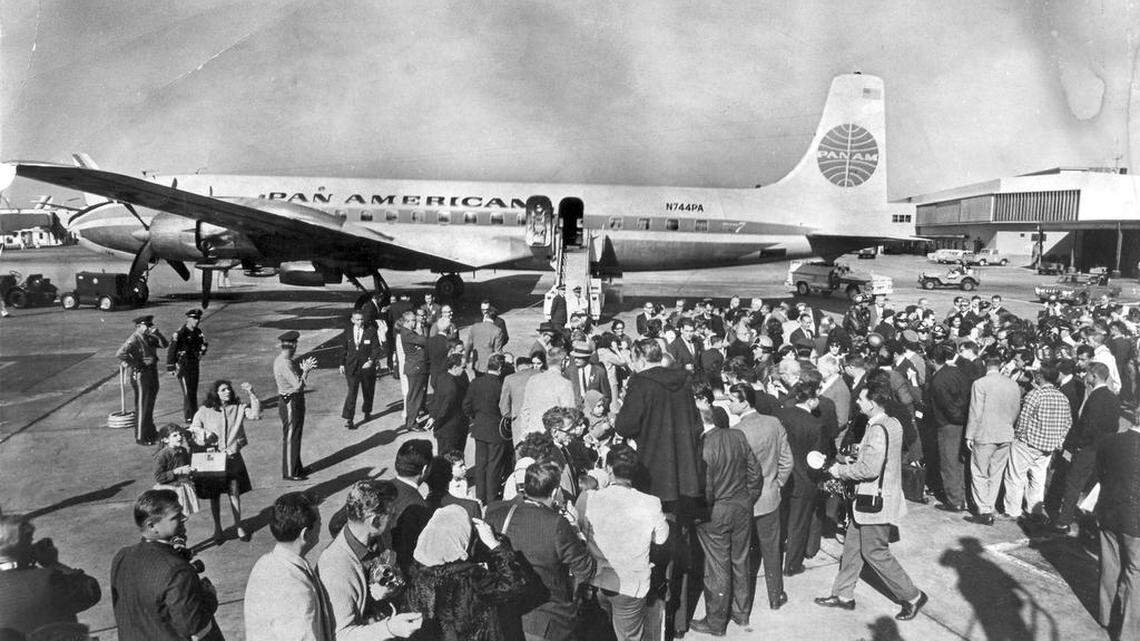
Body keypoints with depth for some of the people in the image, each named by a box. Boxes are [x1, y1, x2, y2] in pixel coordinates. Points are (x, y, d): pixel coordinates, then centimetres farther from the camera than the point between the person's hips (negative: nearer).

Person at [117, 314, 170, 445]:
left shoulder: (149, 338, 9)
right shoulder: (134, 339, -16)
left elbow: (165, 344, 9)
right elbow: (120, 354, -27)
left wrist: (157, 333, -4)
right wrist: (134, 364, -20)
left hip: (152, 374, 8)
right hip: (141, 375, -8)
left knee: (150, 405, 19)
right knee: (141, 407, -2)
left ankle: (150, 432, 32)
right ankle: (140, 437, 5)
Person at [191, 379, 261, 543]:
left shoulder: (238, 408, -1)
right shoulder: (204, 411, -3)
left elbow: (256, 414, -14)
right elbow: (193, 428, 5)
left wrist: (251, 394, -22)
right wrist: (202, 434, -16)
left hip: (233, 457, 1)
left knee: (234, 493, 4)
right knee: (214, 495, 9)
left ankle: (238, 526, 20)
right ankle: (217, 528, 27)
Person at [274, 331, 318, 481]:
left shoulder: (280, 359, 8)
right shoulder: (285, 364, -24)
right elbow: (298, 385, -27)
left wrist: (303, 369, 4)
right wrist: (305, 371, -16)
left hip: (292, 402, 10)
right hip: (290, 403, -10)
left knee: (296, 435, 20)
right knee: (290, 437, 0)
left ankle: (296, 467, 33)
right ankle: (289, 473, 9)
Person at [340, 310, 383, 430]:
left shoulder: (371, 331, -4)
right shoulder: (348, 333, 6)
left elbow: (376, 348, -6)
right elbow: (345, 349, 13)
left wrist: (372, 361, -18)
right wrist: (342, 364, 10)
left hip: (367, 366, 0)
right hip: (352, 366, 0)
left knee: (368, 391, 14)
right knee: (352, 392, -8)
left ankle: (366, 412, 37)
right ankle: (348, 419, -9)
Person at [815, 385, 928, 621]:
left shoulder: (877, 430, -25)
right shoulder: (892, 424, 4)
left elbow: (869, 469, -27)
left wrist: (841, 470, -13)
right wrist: (854, 462, 11)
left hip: (875, 502, -10)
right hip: (869, 498, 10)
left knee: (875, 552, 5)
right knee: (852, 546, 17)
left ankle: (912, 596, 19)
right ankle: (843, 595, 27)